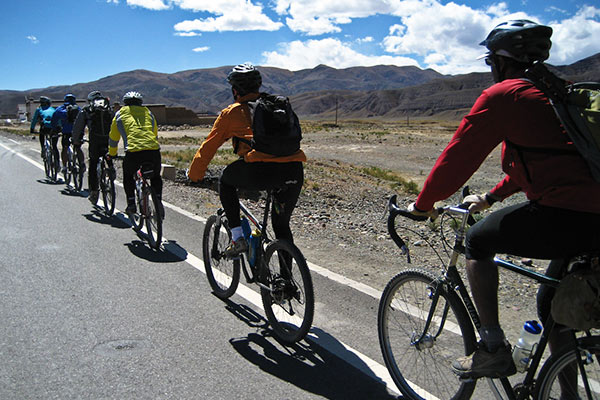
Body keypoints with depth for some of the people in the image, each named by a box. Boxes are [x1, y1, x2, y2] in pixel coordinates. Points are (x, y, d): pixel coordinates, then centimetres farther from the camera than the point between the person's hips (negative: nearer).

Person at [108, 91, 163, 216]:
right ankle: (158, 200, 7)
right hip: (153, 150, 2)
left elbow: (113, 138, 30)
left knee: (128, 177, 25)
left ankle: (131, 203, 14)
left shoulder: (120, 114, 21)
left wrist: (111, 154, 44)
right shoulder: (148, 113, 26)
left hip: (133, 151, -2)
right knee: (156, 177, 25)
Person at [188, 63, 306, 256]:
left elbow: (208, 147, 20)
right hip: (295, 171, 4)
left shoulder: (232, 112, 16)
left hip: (260, 171, -4)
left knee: (225, 181, 27)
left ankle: (237, 238, 19)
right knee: (281, 224, 24)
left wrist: (194, 175, 35)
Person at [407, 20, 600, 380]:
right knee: (552, 306, 24)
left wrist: (423, 204, 11)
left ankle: (494, 347, 13)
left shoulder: (502, 95, -4)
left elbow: (458, 156, -3)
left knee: (477, 241, 12)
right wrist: (492, 197, 39)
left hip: (564, 214, -9)